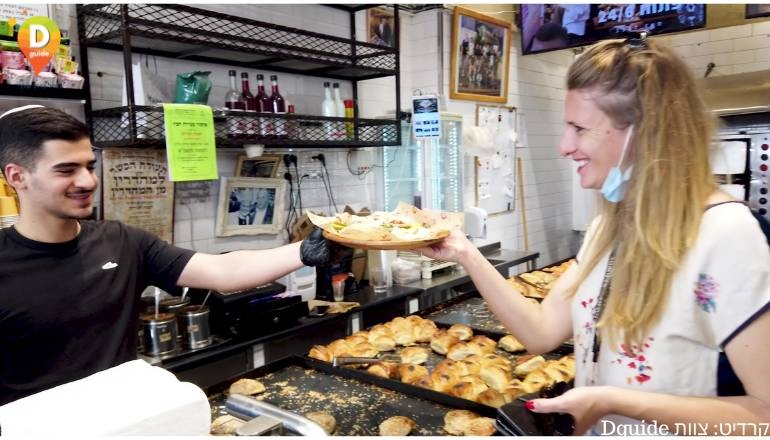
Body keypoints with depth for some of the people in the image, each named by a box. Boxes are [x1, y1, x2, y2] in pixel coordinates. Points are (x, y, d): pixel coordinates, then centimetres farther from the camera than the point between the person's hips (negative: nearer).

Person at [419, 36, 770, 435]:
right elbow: (541, 331, -3)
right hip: (595, 428, 7)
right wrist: (465, 254, -10)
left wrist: (616, 401, -28)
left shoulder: (725, 234, -23)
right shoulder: (609, 225, 0)